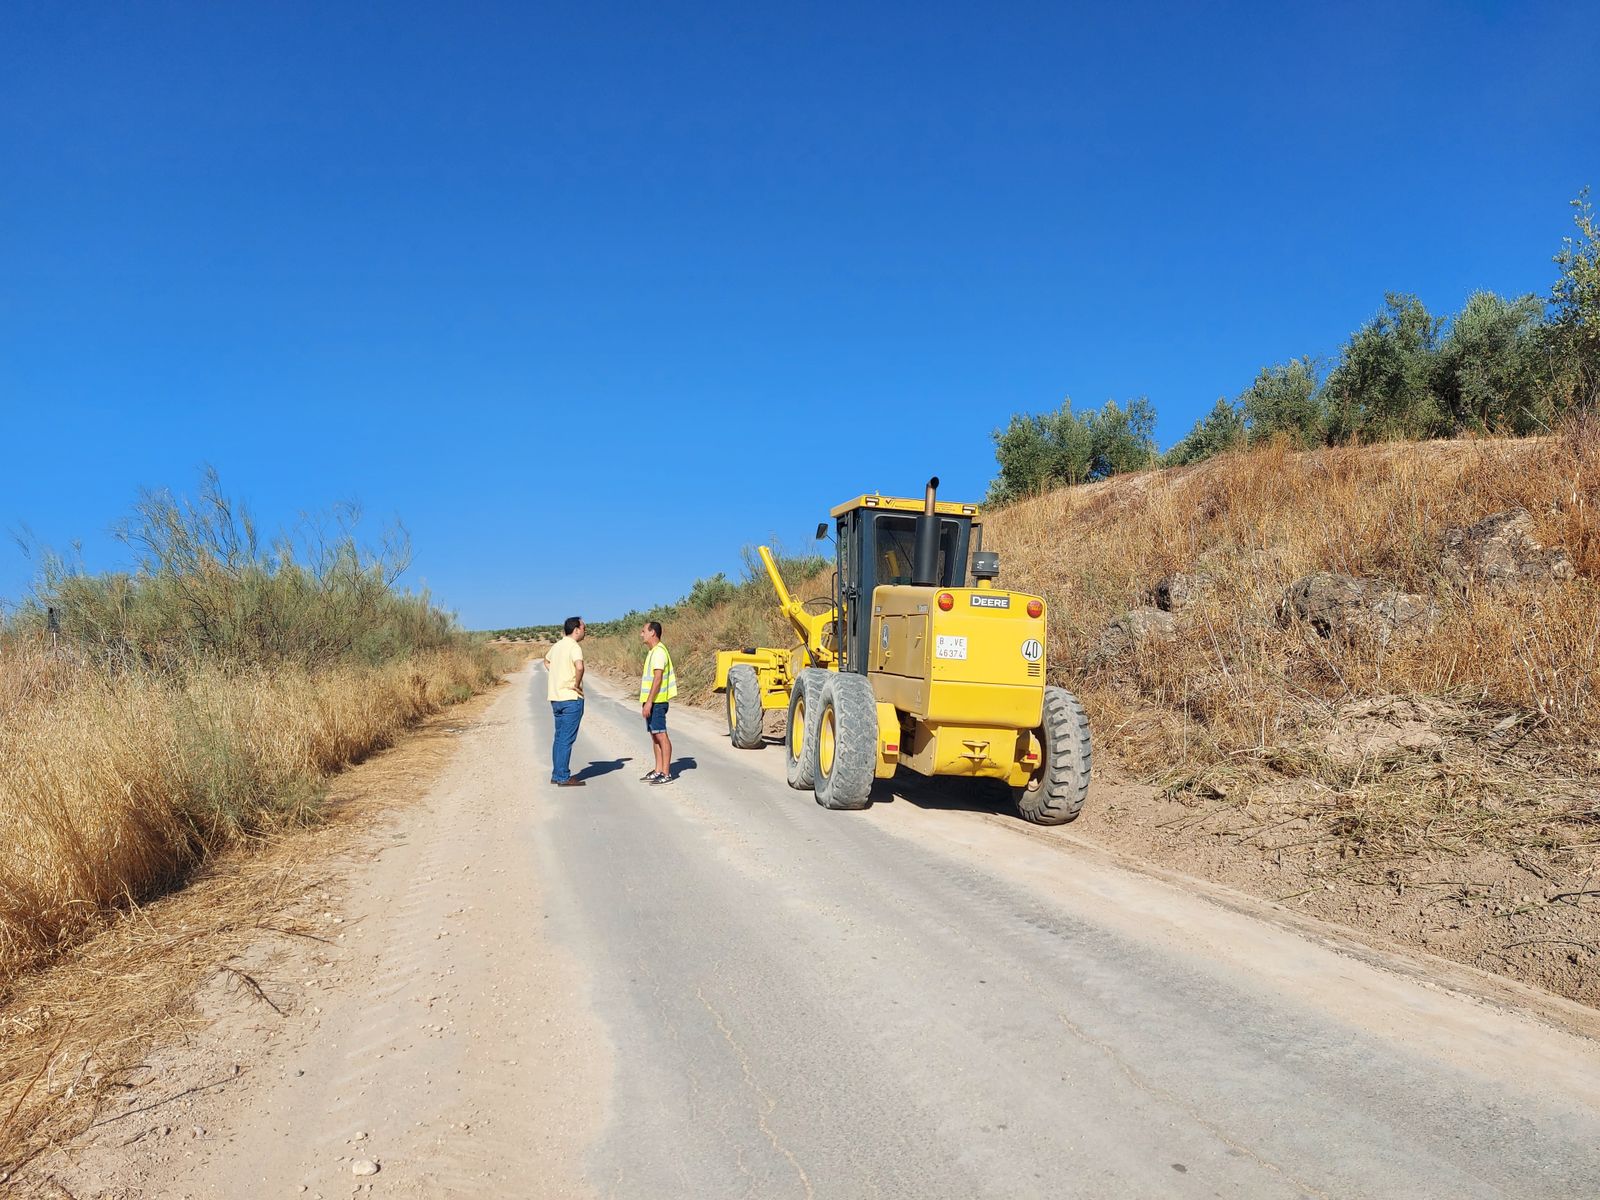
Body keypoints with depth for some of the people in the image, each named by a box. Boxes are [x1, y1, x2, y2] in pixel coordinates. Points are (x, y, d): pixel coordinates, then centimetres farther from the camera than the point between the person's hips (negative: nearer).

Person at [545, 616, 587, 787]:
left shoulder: (557, 645, 13)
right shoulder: (574, 646, -14)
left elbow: (547, 661, 33)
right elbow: (579, 666, -33)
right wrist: (577, 684, -17)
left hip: (556, 697, 9)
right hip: (571, 698, -9)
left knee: (559, 738, 14)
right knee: (567, 739, -5)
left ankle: (557, 775, 20)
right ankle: (564, 777, -2)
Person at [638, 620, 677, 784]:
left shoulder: (659, 651, -15)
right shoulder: (652, 652, 17)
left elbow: (658, 678, -21)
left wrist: (649, 701, -23)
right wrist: (646, 702, 22)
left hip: (656, 701, -10)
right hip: (651, 701, 10)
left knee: (661, 735, -7)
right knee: (654, 735, 12)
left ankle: (666, 774, -5)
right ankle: (658, 771, 18)